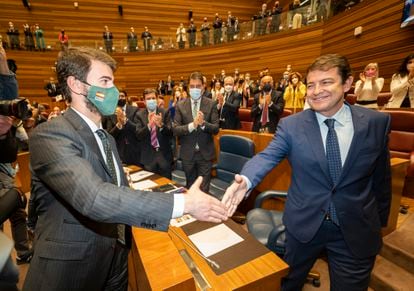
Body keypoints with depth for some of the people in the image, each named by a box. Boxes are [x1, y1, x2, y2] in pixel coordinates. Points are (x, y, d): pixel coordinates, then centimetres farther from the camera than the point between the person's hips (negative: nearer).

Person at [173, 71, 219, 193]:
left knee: (204, 189, 4)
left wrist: (203, 123, -26)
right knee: (190, 187, 18)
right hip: (187, 154, 1)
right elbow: (175, 129, -8)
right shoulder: (180, 105, -1)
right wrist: (192, 125, -24)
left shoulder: (211, 104, -3)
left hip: (205, 153, -1)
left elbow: (216, 129, -6)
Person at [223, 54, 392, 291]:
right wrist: (245, 180, -42)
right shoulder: (291, 125, -10)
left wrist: (380, 221, 11)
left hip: (357, 230, 1)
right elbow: (268, 156, -22)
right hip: (304, 224, 0)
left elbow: (381, 176, 2)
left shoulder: (377, 122, -6)